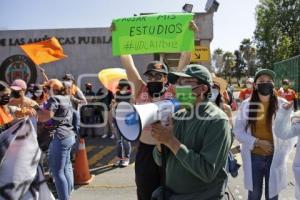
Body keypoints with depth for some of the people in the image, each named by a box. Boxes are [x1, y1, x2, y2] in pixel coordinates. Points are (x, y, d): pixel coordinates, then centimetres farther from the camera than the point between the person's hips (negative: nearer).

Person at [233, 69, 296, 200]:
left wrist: (282, 156, -9)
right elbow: (238, 132, -2)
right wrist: (257, 142, -13)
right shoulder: (246, 105, -5)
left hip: (274, 158, 0)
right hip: (253, 157, 1)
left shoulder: (282, 104, -8)